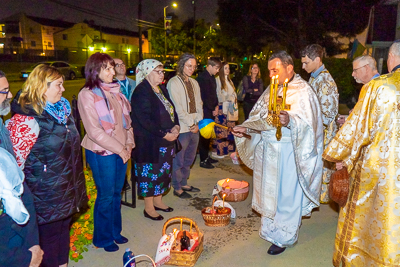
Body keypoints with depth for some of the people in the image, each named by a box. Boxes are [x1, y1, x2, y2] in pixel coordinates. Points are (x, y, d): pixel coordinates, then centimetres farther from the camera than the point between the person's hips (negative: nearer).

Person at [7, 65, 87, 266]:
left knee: (63, 227, 21)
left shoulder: (61, 109, 7)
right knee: (49, 233, 9)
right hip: (46, 191, -8)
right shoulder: (27, 118, -21)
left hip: (67, 187, 8)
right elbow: (16, 158, -22)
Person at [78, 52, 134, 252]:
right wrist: (119, 149, -14)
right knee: (106, 196, 7)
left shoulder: (114, 90, 7)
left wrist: (129, 144, 1)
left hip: (121, 151, 6)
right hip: (102, 153, -6)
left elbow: (126, 118, 12)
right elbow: (94, 131, -17)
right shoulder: (87, 94, -13)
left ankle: (115, 231, 36)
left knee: (117, 193, 17)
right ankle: (103, 238, 27)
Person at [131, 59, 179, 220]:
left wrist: (176, 126, -4)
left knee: (163, 171, 17)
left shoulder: (162, 89, 11)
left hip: (166, 141, 9)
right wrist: (164, 134, -21)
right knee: (150, 172, 3)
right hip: (149, 143, -8)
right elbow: (145, 120, -23)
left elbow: (172, 109, 14)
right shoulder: (141, 92, -16)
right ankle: (148, 208, 19)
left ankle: (158, 200, 35)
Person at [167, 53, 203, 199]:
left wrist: (198, 122, 1)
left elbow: (199, 104, 14)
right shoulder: (173, 82, -9)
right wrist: (191, 124, -11)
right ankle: (177, 188, 18)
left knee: (189, 158, 17)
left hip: (194, 128, 7)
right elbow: (177, 108, -14)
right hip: (182, 128, -7)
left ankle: (184, 183, 32)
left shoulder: (194, 82, 14)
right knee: (178, 160, 4)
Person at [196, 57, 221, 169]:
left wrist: (216, 106, 7)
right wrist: (212, 109, -9)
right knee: (204, 135, -3)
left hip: (211, 111, 9)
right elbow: (204, 97, -17)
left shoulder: (212, 78, 15)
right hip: (205, 111, -9)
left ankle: (206, 156, 24)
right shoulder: (202, 78, -14)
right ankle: (203, 160, 4)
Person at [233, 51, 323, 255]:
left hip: (287, 152, -7)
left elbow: (307, 124, -22)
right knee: (269, 190, 17)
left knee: (285, 194, 4)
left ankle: (283, 237, 21)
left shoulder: (302, 91, -12)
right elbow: (259, 117, 15)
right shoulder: (272, 90, 10)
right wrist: (245, 128, -1)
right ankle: (270, 228, 35)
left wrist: (290, 121, -41)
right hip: (267, 150, 7)